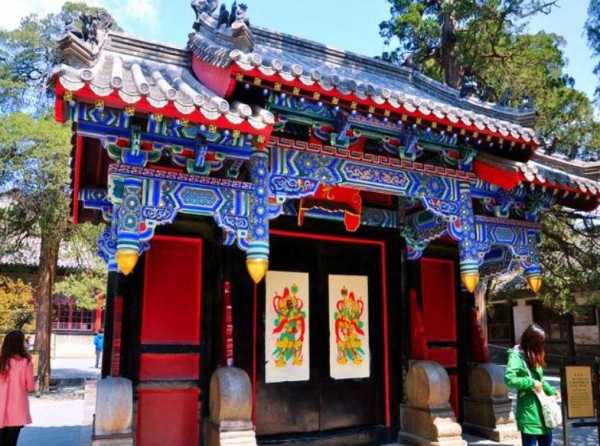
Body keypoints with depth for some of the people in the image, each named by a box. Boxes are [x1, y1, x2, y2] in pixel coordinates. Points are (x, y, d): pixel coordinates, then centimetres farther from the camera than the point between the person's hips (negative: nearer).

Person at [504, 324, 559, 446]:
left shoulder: (534, 356, 14)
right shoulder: (517, 356, -14)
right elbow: (509, 378, -27)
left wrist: (552, 391, 11)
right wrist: (531, 383, -23)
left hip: (542, 407, 9)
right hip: (529, 410, -9)